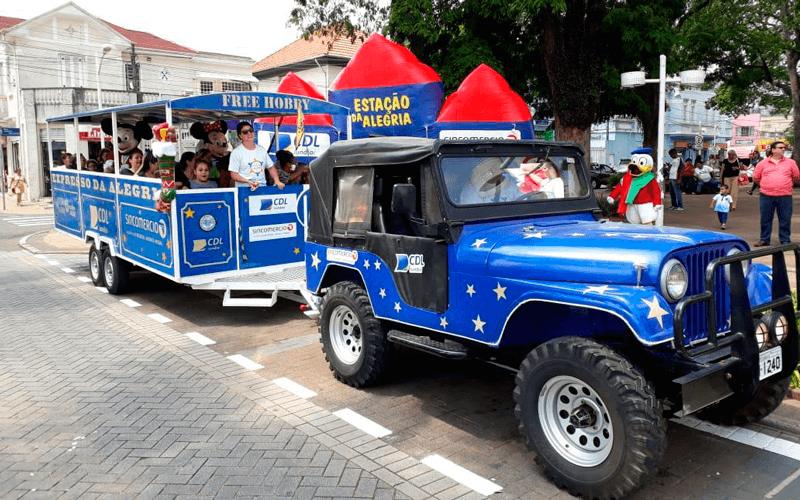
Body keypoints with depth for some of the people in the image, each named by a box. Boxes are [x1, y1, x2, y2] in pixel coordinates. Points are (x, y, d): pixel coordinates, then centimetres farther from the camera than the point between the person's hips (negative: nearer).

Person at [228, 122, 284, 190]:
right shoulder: (236, 152, 2)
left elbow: (271, 167, 23)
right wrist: (248, 182, -17)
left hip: (263, 187, 4)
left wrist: (277, 181, 6)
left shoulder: (261, 149, 18)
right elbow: (233, 175, -3)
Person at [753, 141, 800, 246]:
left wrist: (786, 185, 15)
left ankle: (785, 241, 14)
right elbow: (755, 177, 12)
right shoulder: (763, 163, 5)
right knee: (765, 219, 7)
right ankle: (764, 240, 18)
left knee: (785, 220, 3)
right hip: (766, 196, 0)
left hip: (785, 196, 0)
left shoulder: (790, 162, 7)